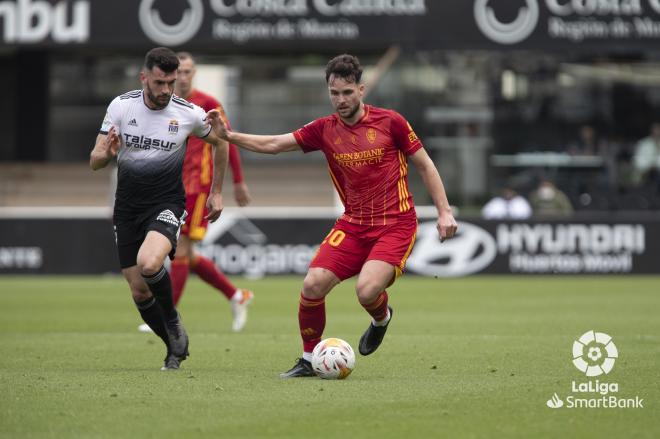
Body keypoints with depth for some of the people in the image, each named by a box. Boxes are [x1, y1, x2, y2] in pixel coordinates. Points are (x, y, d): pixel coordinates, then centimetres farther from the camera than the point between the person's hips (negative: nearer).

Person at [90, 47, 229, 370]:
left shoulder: (189, 114, -10)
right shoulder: (121, 106, -7)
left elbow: (219, 142, 11)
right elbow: (94, 162, -4)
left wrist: (216, 193, 12)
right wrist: (107, 153, -27)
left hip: (167, 203, -3)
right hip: (127, 207, 3)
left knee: (148, 263, -31)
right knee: (139, 292, 2)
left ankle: (173, 322, -4)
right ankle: (175, 347, 23)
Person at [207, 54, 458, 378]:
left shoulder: (389, 122, -6)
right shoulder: (324, 130, 3)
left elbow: (425, 165, 3)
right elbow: (273, 144, 4)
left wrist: (444, 212, -2)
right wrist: (230, 136, -10)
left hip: (395, 224, -4)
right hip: (353, 224, 4)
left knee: (367, 290, -25)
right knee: (313, 284, -14)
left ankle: (382, 318, 13)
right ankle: (308, 360, 6)